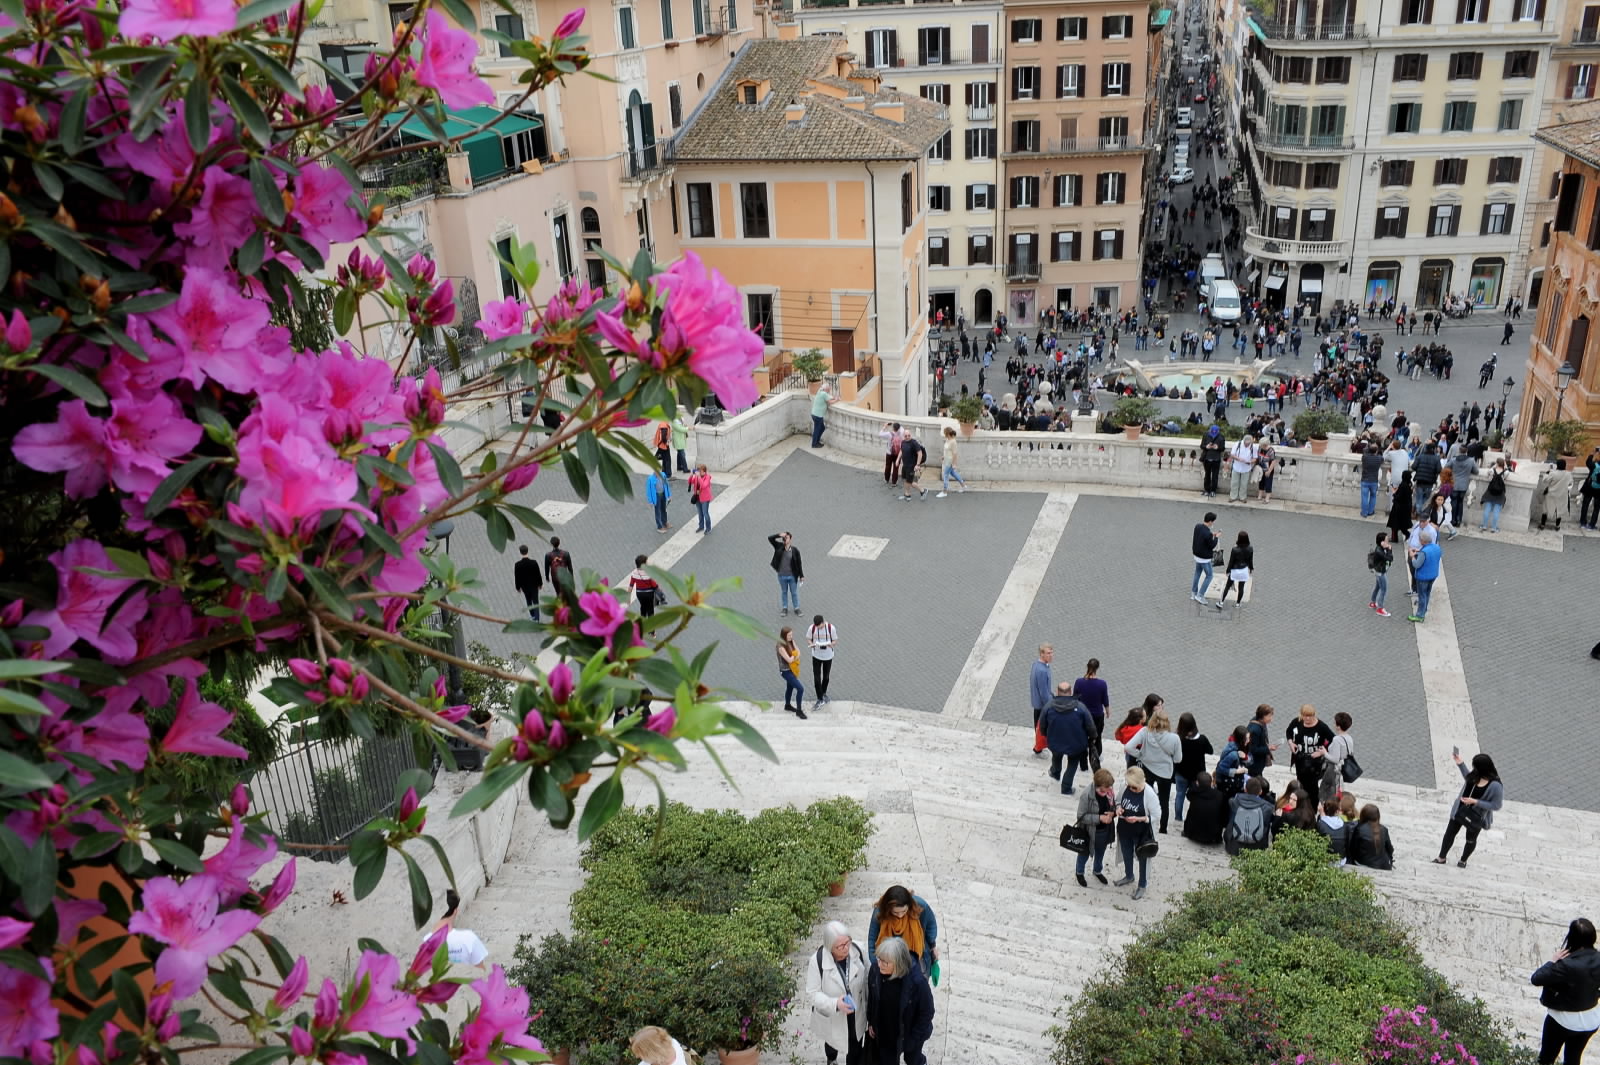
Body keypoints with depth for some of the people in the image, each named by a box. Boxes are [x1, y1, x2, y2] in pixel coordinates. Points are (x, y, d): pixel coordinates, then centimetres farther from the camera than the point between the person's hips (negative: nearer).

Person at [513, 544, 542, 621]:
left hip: (524, 586, 1)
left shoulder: (517, 565, -22)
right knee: (535, 602, 10)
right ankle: (536, 619, 8)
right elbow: (538, 575, -12)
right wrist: (540, 584, 5)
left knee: (528, 601, 26)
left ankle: (532, 615, 43)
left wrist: (518, 587, 5)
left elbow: (517, 577, -12)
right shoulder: (534, 563, -23)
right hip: (534, 585, -1)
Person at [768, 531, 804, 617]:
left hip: (792, 576, -2)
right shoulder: (779, 547, -5)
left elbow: (799, 564, -5)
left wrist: (801, 576, -4)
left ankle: (796, 608, 26)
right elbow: (770, 538, -10)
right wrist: (779, 535, -23)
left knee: (794, 593, 12)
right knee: (784, 592, 17)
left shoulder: (795, 550, -10)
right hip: (782, 575, 2)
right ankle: (784, 609, 31)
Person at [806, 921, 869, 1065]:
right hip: (832, 1018, -1)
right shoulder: (817, 961, -29)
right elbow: (812, 993, -21)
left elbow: (868, 979, -6)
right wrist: (835, 1003, -37)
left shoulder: (859, 950, -22)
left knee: (855, 1053, 18)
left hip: (857, 1015, 1)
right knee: (833, 1042, 30)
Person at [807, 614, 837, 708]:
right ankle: (820, 699, 10)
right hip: (816, 656, 0)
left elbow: (835, 641, -9)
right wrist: (811, 644, -27)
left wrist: (829, 644, -32)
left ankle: (824, 693, 43)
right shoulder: (812, 628, -17)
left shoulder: (831, 628, -19)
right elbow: (808, 639, -4)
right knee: (816, 678, -4)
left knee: (826, 677, 19)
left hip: (828, 656, 0)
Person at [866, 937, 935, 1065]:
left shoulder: (917, 982, -35)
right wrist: (871, 1022, 6)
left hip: (910, 1032, -3)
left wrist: (913, 1039, -15)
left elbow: (927, 1013, -20)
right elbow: (871, 998, -1)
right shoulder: (875, 972, -22)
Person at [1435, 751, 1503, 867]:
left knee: (1471, 840, 22)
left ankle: (1463, 860, 47)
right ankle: (1442, 858, 36)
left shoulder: (1495, 786, -32)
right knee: (1449, 833, 17)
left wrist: (1475, 802, -29)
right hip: (1460, 810, 5)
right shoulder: (1476, 776, -14)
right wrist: (1460, 763, 1)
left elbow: (1496, 805, -24)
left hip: (1475, 817, -5)